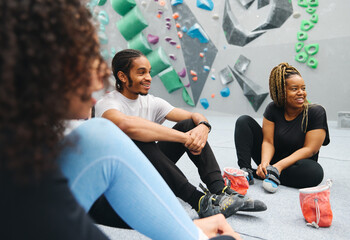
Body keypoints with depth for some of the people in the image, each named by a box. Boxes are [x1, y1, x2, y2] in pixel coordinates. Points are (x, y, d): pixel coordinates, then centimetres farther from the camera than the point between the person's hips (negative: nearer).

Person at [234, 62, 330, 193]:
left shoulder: (316, 112, -15)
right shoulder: (273, 109, -6)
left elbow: (309, 149, -18)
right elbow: (268, 141, -10)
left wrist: (279, 166, -28)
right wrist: (265, 163, -31)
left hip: (296, 163, -2)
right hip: (272, 158, 3)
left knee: (315, 172, -37)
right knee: (244, 121, -9)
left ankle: (257, 173, -28)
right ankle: (246, 170, -20)